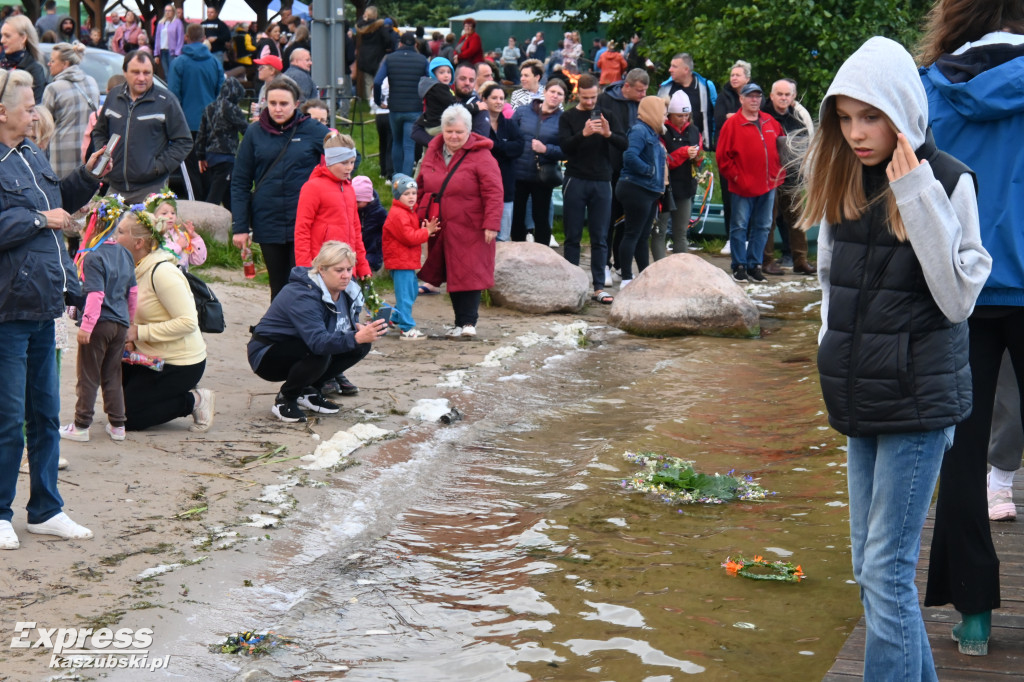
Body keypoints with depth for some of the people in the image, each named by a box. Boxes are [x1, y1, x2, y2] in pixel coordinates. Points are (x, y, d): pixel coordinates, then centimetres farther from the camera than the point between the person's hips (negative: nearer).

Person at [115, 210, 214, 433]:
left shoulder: (162, 272, -21)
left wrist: (140, 332, -24)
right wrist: (129, 337, -6)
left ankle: (194, 401, 1)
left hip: (180, 364, -9)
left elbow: (188, 322, -27)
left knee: (127, 418, -7)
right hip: (154, 359, 9)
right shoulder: (138, 269, 7)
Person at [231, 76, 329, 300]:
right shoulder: (255, 132, 3)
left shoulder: (313, 130, -2)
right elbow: (240, 182, 5)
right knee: (279, 286, 12)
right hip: (268, 225, 2)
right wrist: (240, 226, 1)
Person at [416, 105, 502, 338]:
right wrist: (418, 215, 14)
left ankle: (467, 322, -3)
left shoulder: (481, 157, -10)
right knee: (452, 275, 10)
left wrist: (491, 223, -18)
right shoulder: (432, 153, 9)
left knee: (468, 273, -7)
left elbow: (493, 193, -13)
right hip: (440, 229, 6)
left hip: (469, 229, -6)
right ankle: (463, 320, 19)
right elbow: (421, 186, 18)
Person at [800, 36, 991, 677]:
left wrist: (917, 199, -21)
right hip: (860, 398, 7)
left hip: (918, 401, -7)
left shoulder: (947, 181, -10)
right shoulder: (844, 182, 8)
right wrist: (835, 355, 11)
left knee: (887, 569, -8)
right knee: (870, 564, 11)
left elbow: (959, 298, -16)